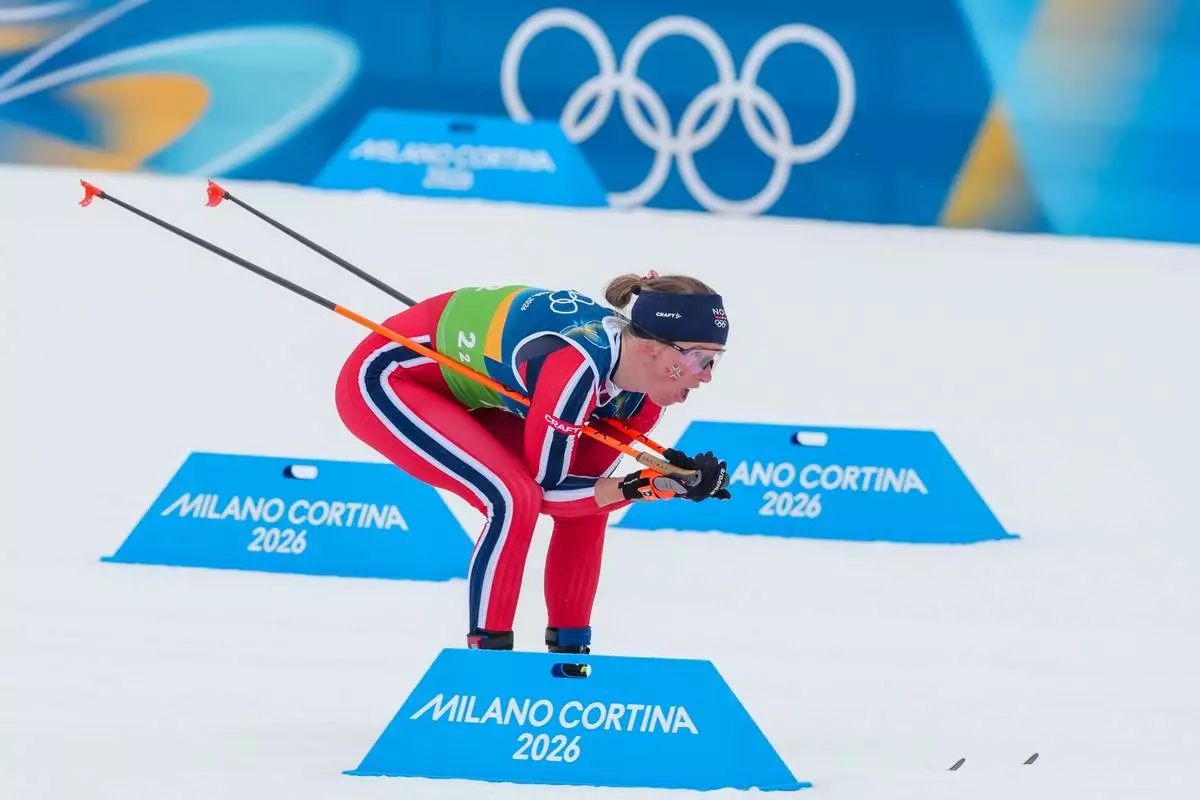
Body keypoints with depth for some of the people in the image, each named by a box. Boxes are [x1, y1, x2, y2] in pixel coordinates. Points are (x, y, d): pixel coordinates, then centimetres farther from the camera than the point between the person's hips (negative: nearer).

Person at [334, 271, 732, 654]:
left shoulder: (643, 398, -10)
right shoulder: (574, 363, -35)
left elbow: (577, 483, -3)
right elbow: (547, 487, -26)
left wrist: (673, 475, -18)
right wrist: (656, 485, -30)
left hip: (467, 392, 9)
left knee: (585, 501, 1)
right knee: (514, 498, -25)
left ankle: (569, 651, 12)